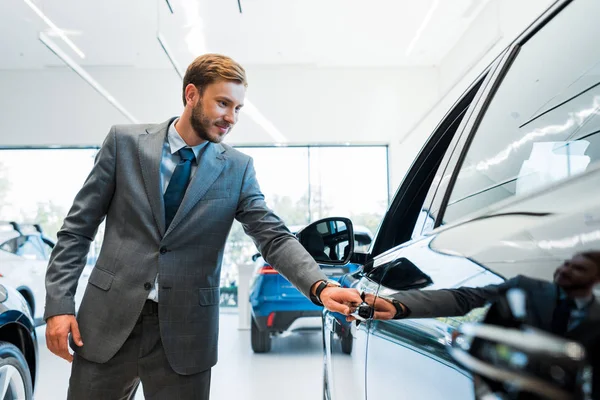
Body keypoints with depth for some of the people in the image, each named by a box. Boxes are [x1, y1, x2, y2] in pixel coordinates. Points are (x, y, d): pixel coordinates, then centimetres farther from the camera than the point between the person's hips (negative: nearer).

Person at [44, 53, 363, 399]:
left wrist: (319, 287, -24)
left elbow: (275, 237, -7)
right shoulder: (125, 141, 0)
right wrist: (59, 304, -5)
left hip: (185, 333, 0)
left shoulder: (238, 169, 1)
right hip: (109, 319, 0)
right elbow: (78, 228, 2)